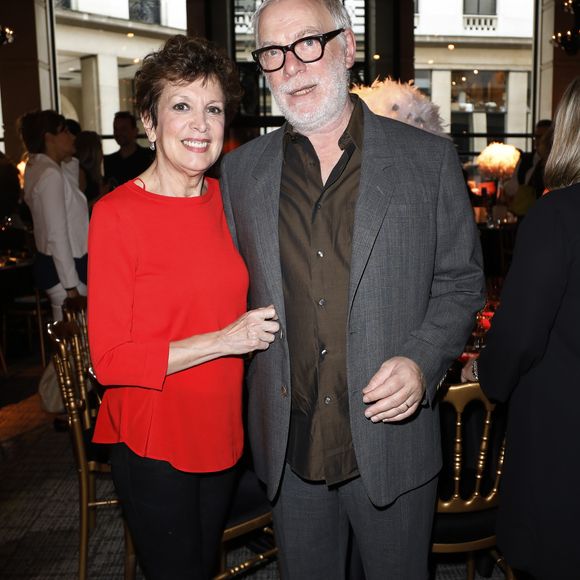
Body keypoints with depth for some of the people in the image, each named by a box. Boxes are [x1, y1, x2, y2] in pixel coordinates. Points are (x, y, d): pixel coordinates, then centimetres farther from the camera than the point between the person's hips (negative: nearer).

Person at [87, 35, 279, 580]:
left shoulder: (225, 200, 2)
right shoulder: (116, 214, -17)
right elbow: (109, 359, -18)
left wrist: (260, 328, -1)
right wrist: (224, 340, -22)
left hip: (221, 433, 6)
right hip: (153, 445, -5)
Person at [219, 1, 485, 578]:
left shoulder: (428, 159, -4)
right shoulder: (240, 171, 2)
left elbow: (461, 283, 1)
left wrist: (421, 361, -16)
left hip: (391, 439, -1)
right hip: (289, 447, 2)